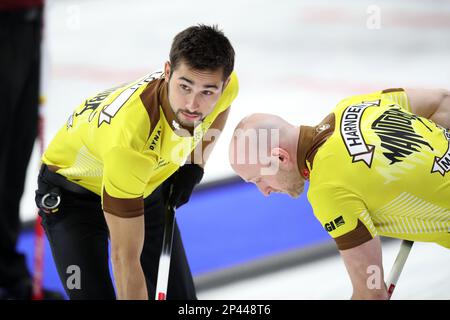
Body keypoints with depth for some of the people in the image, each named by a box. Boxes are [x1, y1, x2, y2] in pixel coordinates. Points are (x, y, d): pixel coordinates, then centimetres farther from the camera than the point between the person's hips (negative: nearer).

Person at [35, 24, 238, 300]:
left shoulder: (226, 84, -27)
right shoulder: (128, 137, -44)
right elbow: (125, 260, -38)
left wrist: (194, 165, -3)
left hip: (148, 186, 6)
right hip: (73, 193, -6)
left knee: (181, 296, -1)